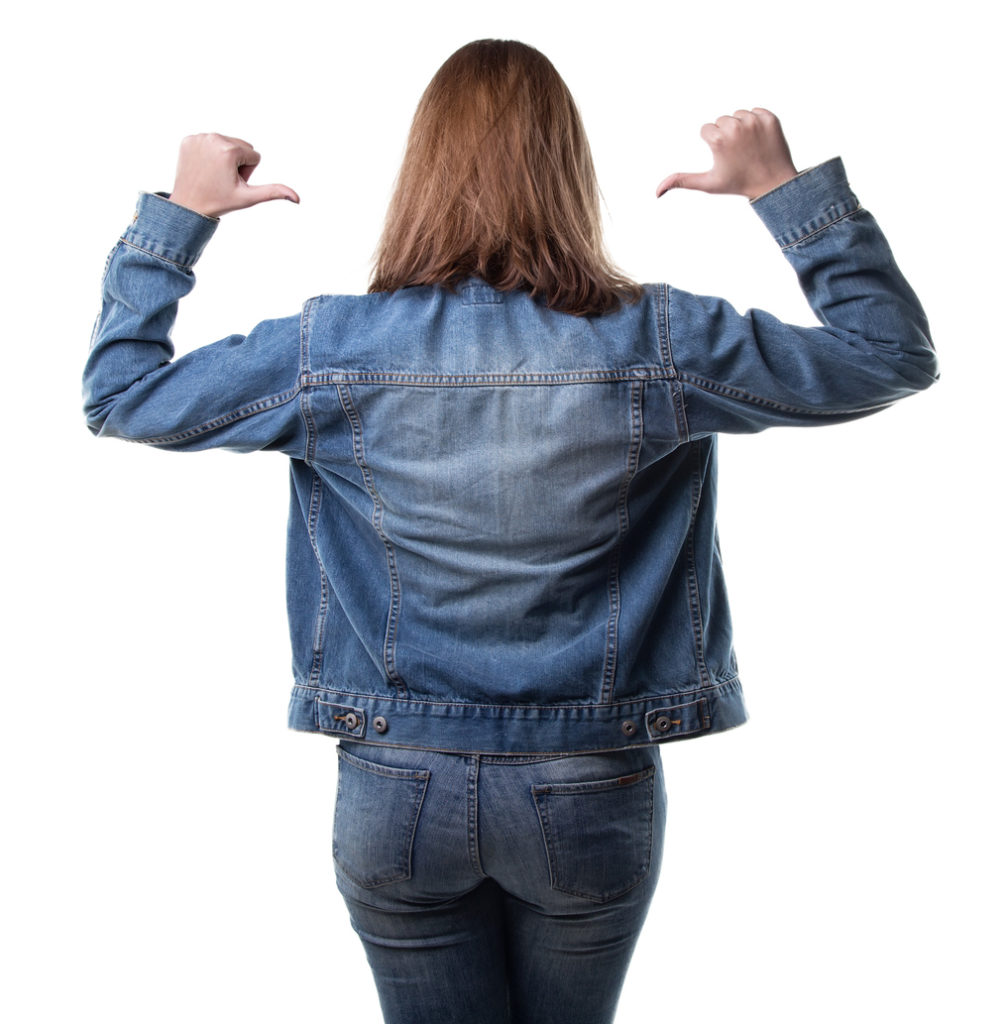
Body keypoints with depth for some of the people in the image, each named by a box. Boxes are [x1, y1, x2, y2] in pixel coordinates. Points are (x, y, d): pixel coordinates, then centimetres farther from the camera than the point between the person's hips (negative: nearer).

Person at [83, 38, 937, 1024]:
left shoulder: (331, 349, -13)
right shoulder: (657, 345, -14)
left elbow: (119, 393, 2)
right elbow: (893, 353, -1)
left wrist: (178, 214, 8)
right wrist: (785, 187, 2)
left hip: (397, 792, 0)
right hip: (591, 794, 1)